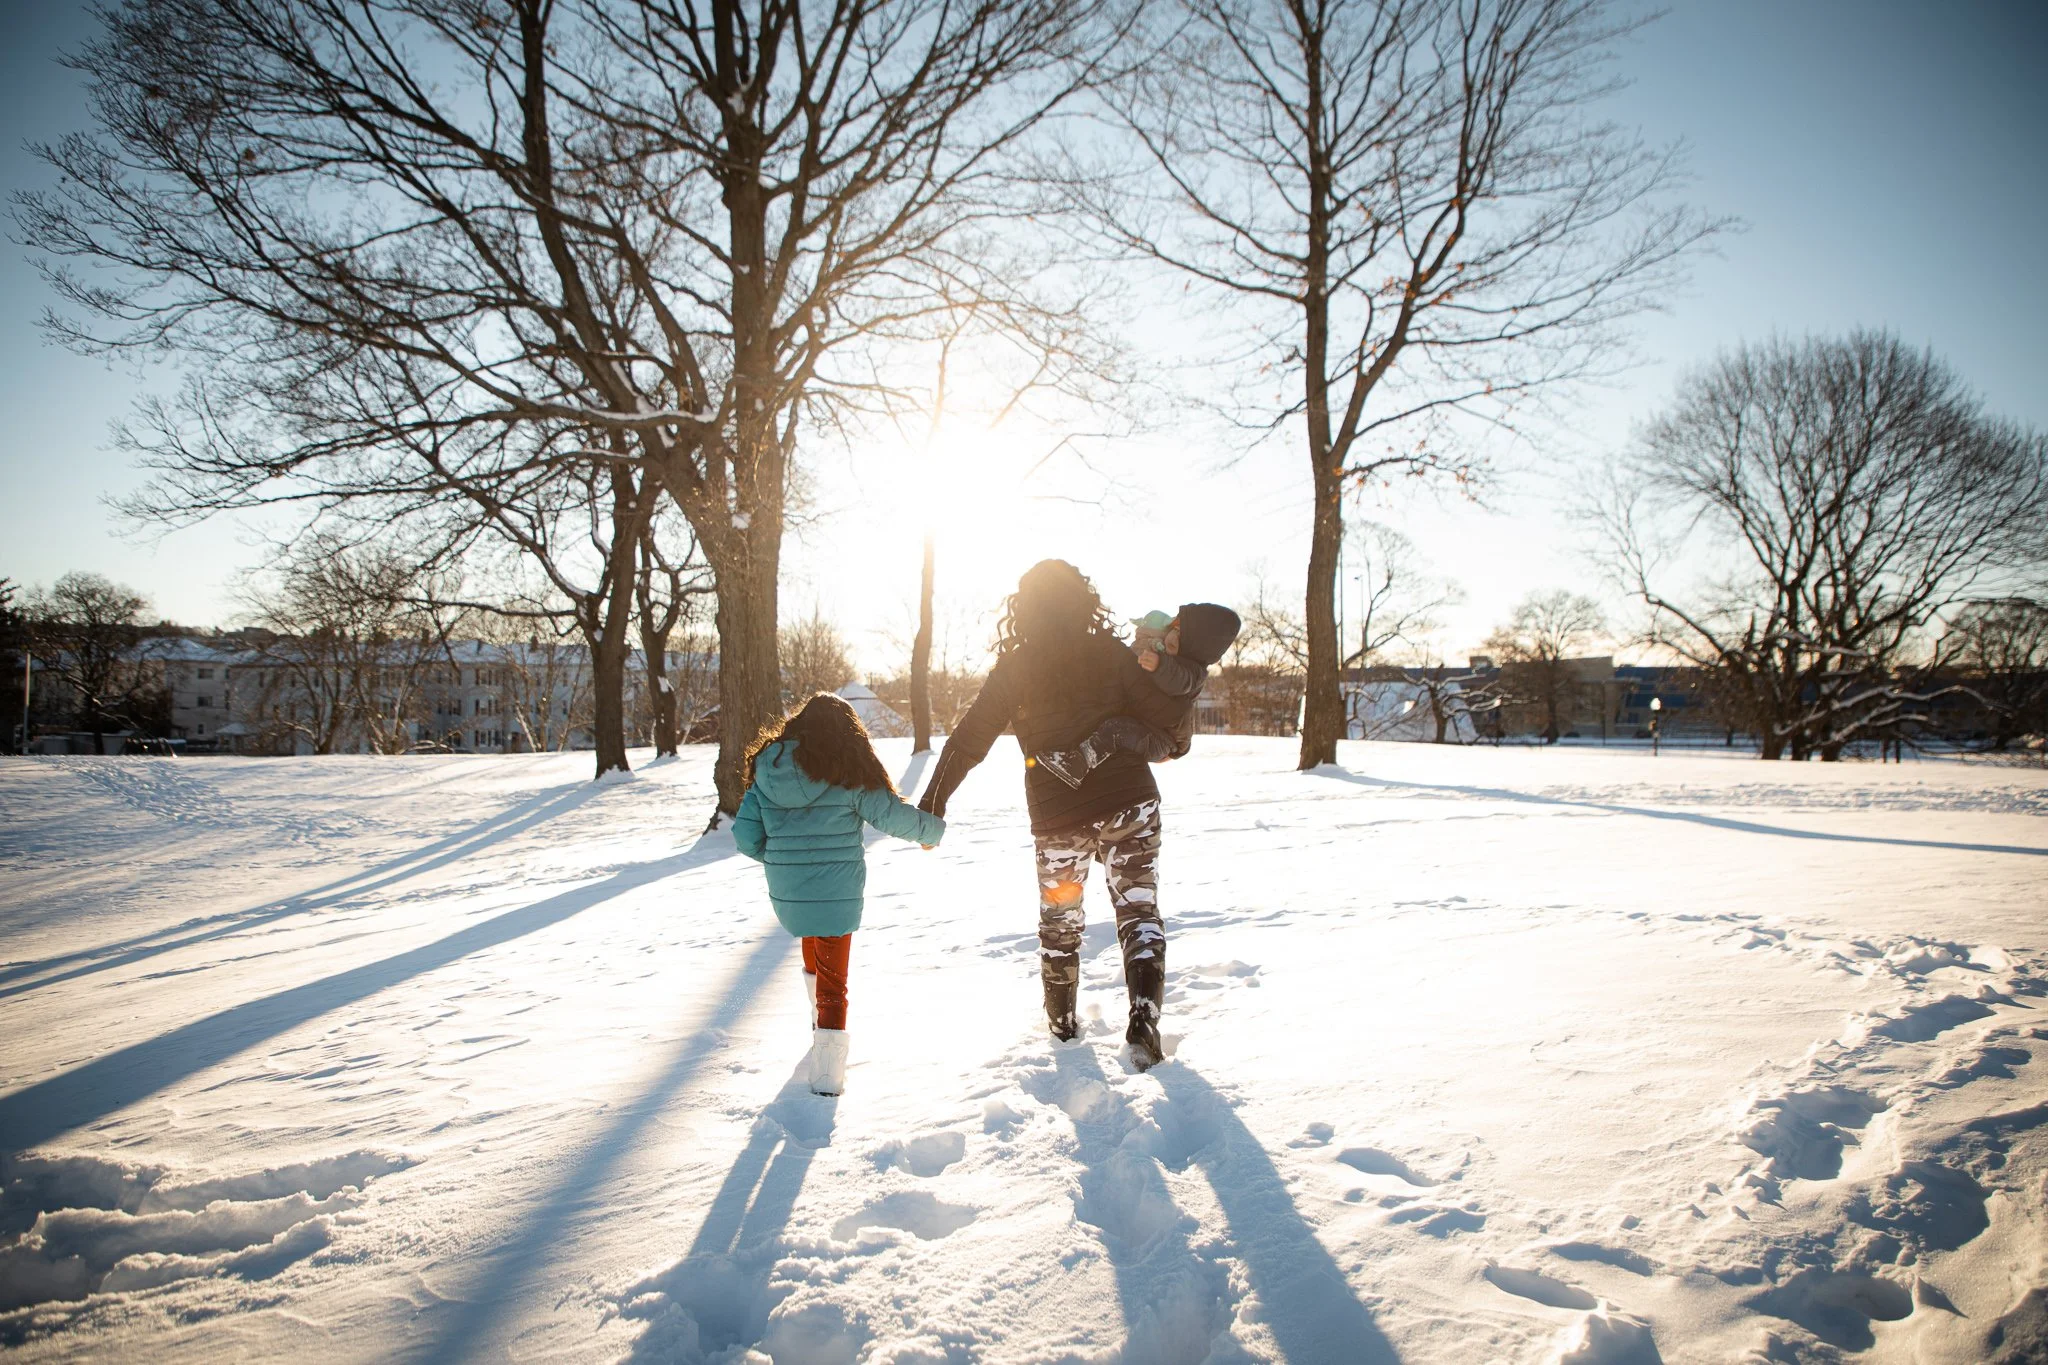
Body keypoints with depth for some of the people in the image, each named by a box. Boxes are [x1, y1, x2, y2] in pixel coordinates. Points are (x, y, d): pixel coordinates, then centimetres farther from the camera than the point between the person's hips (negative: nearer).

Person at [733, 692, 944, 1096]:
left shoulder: (766, 770, -1)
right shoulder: (849, 773, -13)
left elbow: (745, 836, 2)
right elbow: (894, 815, -8)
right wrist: (934, 829, 10)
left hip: (785, 894, 4)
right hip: (837, 896, -4)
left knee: (813, 953, 30)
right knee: (833, 979, 6)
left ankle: (819, 1019, 47)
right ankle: (827, 1073, 4)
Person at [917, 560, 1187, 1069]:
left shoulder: (1015, 668, -3)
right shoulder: (1112, 654, -3)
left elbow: (969, 739, -4)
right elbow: (1166, 716, -6)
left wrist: (933, 802, 5)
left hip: (1058, 817, 1)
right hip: (1128, 805, 0)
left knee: (1059, 920, 21)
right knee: (1139, 913, 9)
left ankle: (1061, 1019, 34)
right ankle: (1143, 1018, -7)